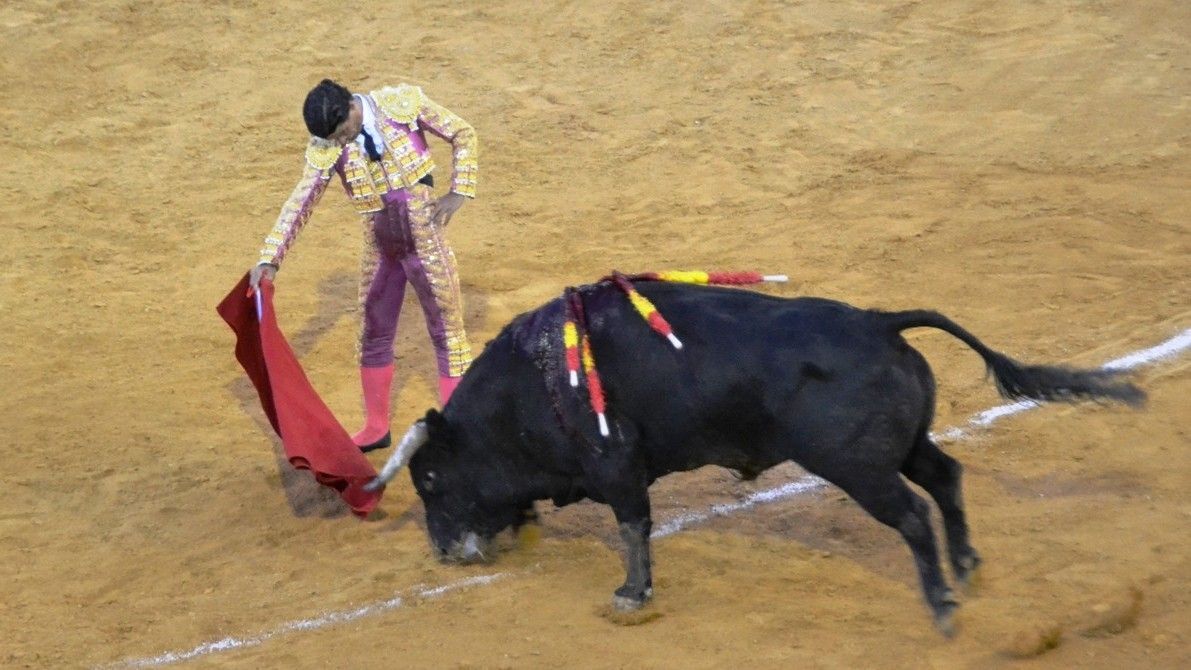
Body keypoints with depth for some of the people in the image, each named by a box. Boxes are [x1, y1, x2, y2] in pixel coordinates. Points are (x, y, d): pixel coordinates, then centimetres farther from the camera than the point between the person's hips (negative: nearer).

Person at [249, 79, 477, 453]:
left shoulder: (404, 103, -13)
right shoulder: (325, 149, -7)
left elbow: (463, 134, -2)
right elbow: (300, 202, -8)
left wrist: (459, 192, -10)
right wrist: (270, 259, -16)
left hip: (426, 243, -3)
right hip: (379, 249, 4)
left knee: (448, 334, 3)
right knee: (373, 337, 14)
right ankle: (376, 428, 30)